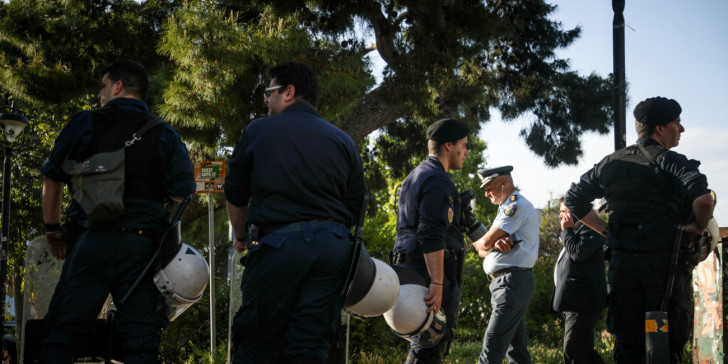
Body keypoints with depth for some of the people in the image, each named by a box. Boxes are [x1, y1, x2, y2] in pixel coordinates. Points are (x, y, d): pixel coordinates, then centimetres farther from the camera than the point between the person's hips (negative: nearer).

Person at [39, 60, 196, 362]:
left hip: (90, 240, -1)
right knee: (140, 338, 2)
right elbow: (182, 193, -1)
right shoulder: (165, 135, 9)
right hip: (143, 243, 1)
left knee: (62, 332, 1)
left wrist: (52, 230, 18)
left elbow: (52, 179, 7)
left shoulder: (85, 124, 6)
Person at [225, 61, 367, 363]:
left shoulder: (258, 130, 7)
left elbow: (235, 195, 13)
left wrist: (242, 237, 30)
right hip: (333, 245, 3)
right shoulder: (343, 141, 15)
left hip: (277, 244, -3)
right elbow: (357, 206, 16)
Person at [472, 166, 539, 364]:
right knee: (515, 345, 10)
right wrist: (496, 244, -8)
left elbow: (485, 243, -14)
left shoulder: (517, 205, -9)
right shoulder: (506, 209, 23)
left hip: (512, 281, -10)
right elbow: (483, 251, 15)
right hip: (506, 282, 10)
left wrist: (476, 244, 11)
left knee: (493, 344, -14)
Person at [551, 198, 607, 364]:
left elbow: (578, 253, -24)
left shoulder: (590, 230, -9)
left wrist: (567, 230, -14)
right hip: (573, 304, 11)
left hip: (582, 304, -11)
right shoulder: (575, 232, 23)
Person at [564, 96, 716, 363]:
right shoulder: (670, 162, -8)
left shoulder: (611, 163, 10)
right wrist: (698, 227, -7)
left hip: (621, 261, 5)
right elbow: (703, 198, -26)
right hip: (663, 261, -5)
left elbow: (574, 199, 17)